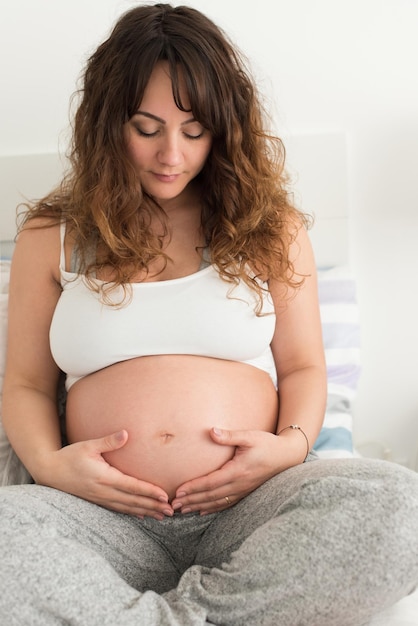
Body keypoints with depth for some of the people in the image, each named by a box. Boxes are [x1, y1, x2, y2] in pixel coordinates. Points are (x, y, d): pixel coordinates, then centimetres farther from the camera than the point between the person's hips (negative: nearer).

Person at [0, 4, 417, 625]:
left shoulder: (270, 227, 12)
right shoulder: (52, 236, 12)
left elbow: (304, 368, 14)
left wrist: (291, 445, -7)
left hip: (251, 505, 1)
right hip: (108, 517, 0)